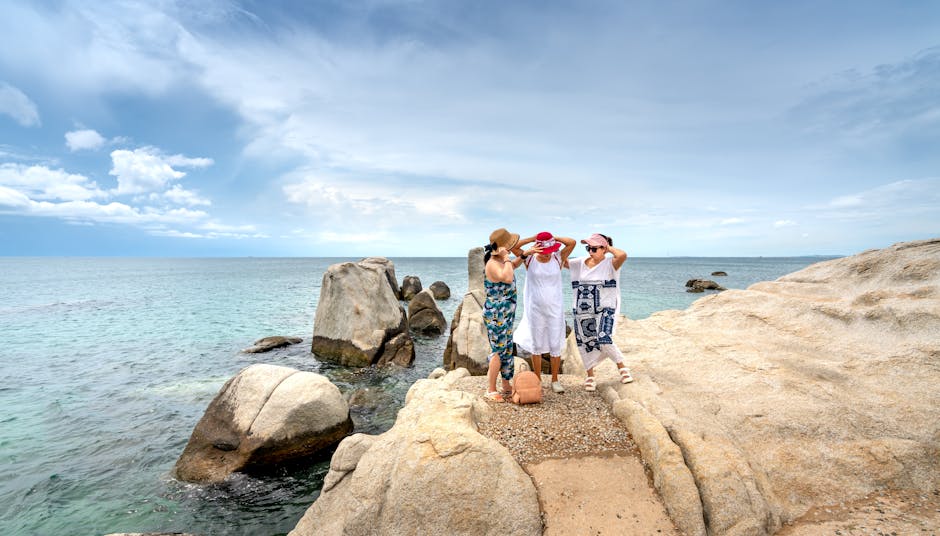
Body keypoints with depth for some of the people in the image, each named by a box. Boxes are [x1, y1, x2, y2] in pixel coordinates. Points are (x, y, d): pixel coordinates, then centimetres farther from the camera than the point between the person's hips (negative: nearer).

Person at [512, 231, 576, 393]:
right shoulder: (530, 259, -3)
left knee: (555, 346, 6)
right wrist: (533, 239, -13)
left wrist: (553, 238, -8)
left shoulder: (558, 258, -1)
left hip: (555, 309, 1)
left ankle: (555, 380, 21)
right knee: (537, 346, 9)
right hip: (535, 309, -1)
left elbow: (572, 242, -10)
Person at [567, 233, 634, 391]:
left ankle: (622, 368, 12)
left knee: (604, 340, -15)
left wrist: (609, 248, -10)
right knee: (585, 343, 8)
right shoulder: (580, 263, 7)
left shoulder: (610, 263, -7)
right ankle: (590, 376, 25)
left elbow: (623, 255, -27)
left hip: (604, 310, -5)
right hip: (582, 312, 5)